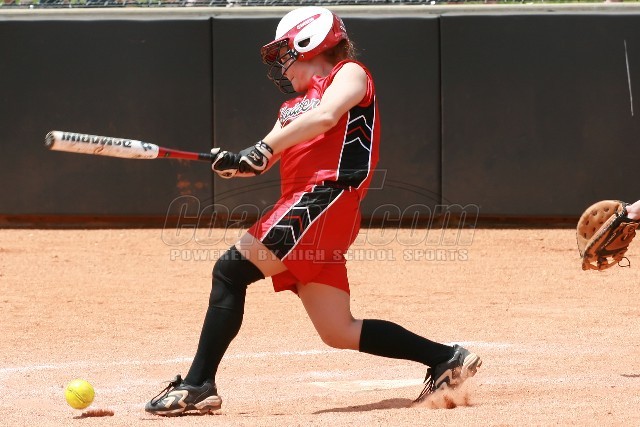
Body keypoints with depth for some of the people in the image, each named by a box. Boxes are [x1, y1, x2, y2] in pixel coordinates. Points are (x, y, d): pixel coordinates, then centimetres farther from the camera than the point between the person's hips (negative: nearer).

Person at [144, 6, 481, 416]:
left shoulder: (350, 73, 6)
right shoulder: (294, 106, 30)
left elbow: (326, 115, -15)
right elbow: (264, 159, 16)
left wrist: (266, 147, -24)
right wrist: (235, 162, -7)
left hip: (324, 197, -10)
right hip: (304, 206, 10)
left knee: (232, 269, -18)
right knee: (340, 333, 5)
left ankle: (198, 383, -22)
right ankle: (445, 359, 11)